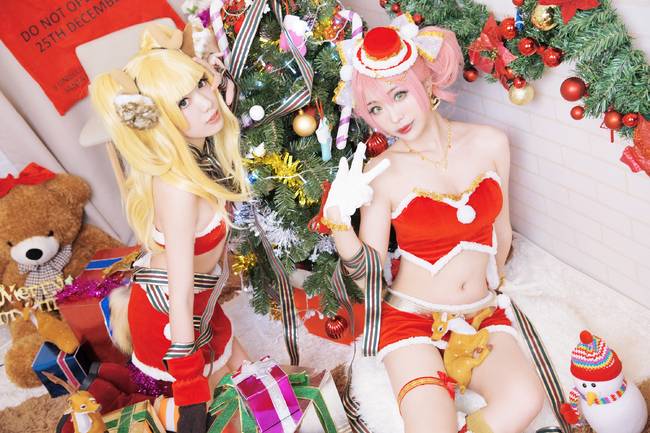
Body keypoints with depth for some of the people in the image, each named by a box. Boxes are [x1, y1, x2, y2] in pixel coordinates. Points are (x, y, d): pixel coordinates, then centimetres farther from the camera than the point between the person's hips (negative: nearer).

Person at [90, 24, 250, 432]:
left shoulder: (204, 148, -13)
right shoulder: (178, 185, -36)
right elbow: (179, 296, -33)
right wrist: (191, 400, -27)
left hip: (200, 304, 8)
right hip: (169, 317, -7)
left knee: (242, 370, 27)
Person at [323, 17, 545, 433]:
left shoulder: (490, 143, -4)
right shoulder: (380, 174, -11)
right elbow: (370, 273, -10)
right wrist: (338, 219, -25)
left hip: (482, 314, 3)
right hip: (411, 316, -2)